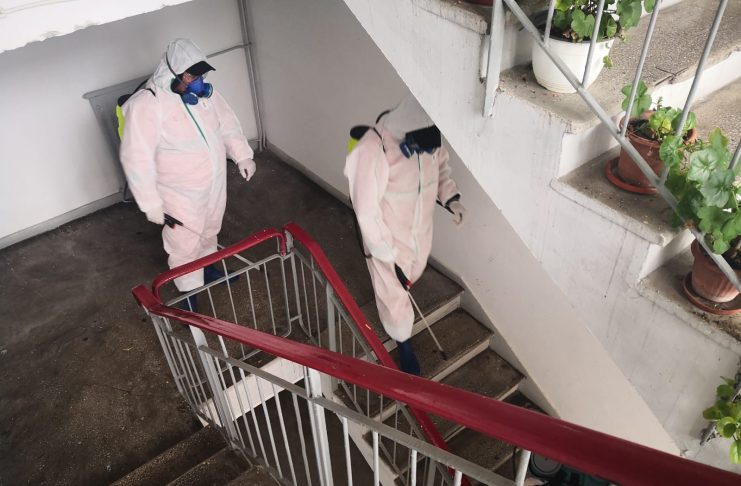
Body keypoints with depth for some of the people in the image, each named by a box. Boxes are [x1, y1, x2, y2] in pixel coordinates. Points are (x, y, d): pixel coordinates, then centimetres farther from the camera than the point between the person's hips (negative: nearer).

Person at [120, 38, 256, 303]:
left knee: (209, 232, 28)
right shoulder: (146, 104, -26)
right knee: (185, 248, 11)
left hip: (214, 183, 6)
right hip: (181, 194, -6)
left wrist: (243, 155, 0)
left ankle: (208, 268, 55)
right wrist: (151, 204, -23)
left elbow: (227, 124, 9)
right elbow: (137, 159, -25)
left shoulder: (204, 91, -6)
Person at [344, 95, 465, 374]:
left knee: (412, 276, 31)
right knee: (395, 297, 15)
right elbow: (366, 213, -28)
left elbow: (440, 165, 5)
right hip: (387, 239, -5)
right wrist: (389, 258, -23)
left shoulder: (431, 137, -17)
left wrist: (451, 197, -15)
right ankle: (404, 344, 43)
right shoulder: (372, 151, -35)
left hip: (420, 232, 5)